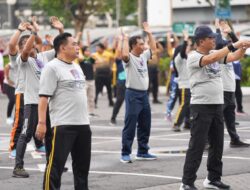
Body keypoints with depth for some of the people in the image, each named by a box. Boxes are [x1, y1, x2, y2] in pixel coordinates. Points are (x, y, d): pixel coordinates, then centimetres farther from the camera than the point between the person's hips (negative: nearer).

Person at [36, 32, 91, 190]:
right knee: (56, 163, -6)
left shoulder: (76, 67, 16)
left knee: (82, 163, 14)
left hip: (83, 123, 8)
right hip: (63, 124, -8)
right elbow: (44, 97, -15)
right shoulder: (52, 68, -10)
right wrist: (42, 123, -20)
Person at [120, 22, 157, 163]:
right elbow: (124, 54, -34)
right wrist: (125, 39, -20)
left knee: (145, 126, 12)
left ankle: (143, 152, 21)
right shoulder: (129, 58, -12)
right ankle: (125, 154, -2)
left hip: (144, 94, 8)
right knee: (130, 126, -6)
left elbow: (154, 48, 22)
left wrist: (149, 33, 17)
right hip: (133, 94, -8)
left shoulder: (144, 56, 12)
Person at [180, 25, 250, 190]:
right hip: (201, 107, -8)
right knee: (197, 146, -6)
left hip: (218, 105, 8)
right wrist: (233, 45, -30)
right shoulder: (193, 57, -13)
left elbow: (233, 57, 7)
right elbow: (211, 59, -30)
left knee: (217, 145, 13)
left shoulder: (215, 53, 10)